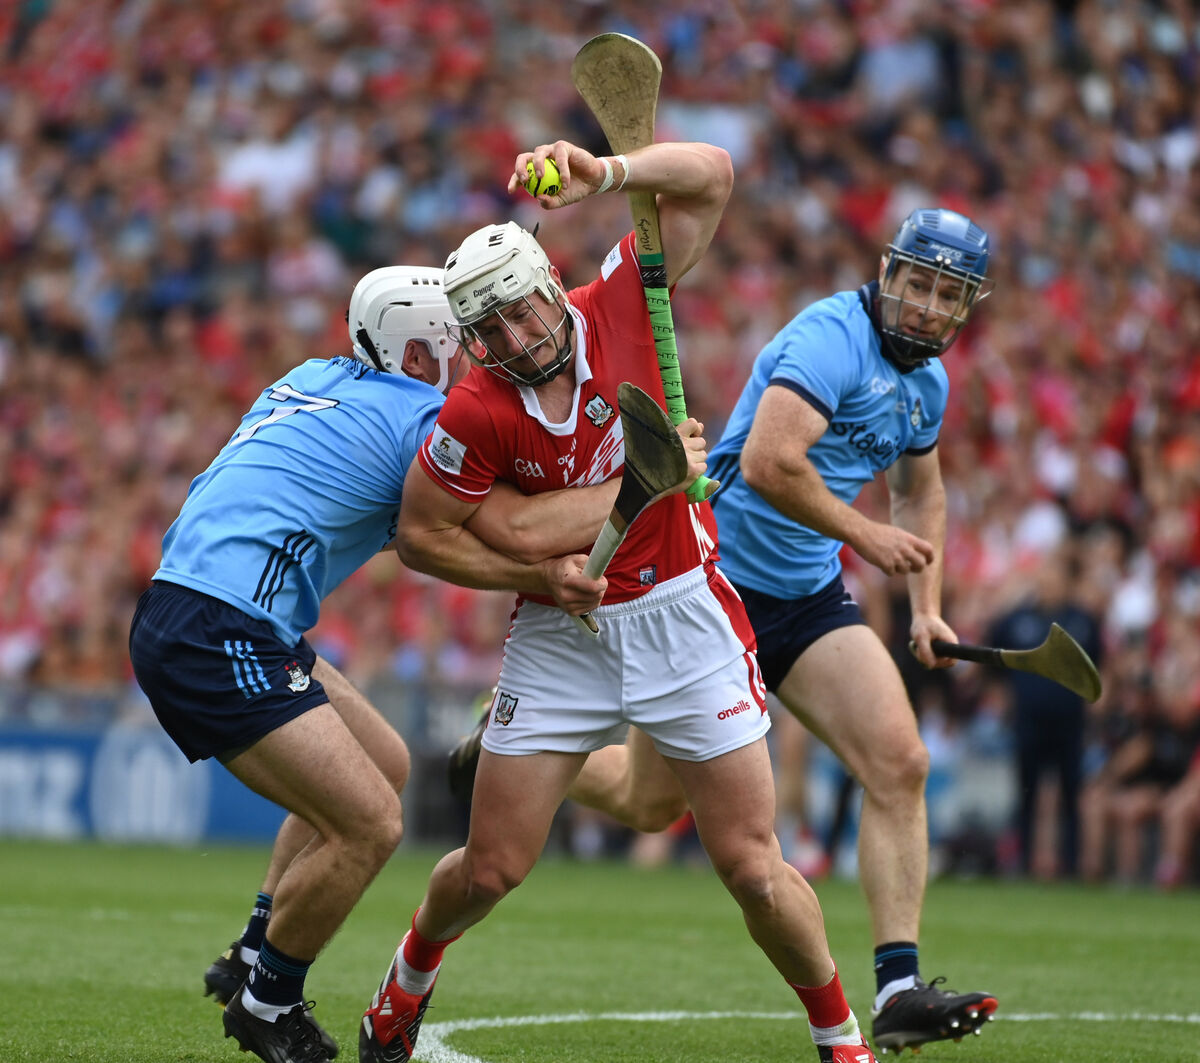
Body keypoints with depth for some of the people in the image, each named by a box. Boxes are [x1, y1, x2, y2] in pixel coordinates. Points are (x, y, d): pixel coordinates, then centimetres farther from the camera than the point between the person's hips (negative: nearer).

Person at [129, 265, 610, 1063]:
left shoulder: (323, 382, 17)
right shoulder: (416, 420, -10)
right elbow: (520, 531, -11)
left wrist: (541, 578, 5)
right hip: (216, 643, -10)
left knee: (386, 765, 21)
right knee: (369, 825, -9)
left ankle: (254, 958, 26)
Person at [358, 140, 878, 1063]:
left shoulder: (619, 306, -11)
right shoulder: (476, 417, -17)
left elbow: (709, 177, -11)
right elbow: (421, 535, -6)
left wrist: (605, 175, -26)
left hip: (683, 617, 0)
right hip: (560, 640, 0)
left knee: (753, 869, -4)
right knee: (491, 870, 6)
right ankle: (413, 971, 39)